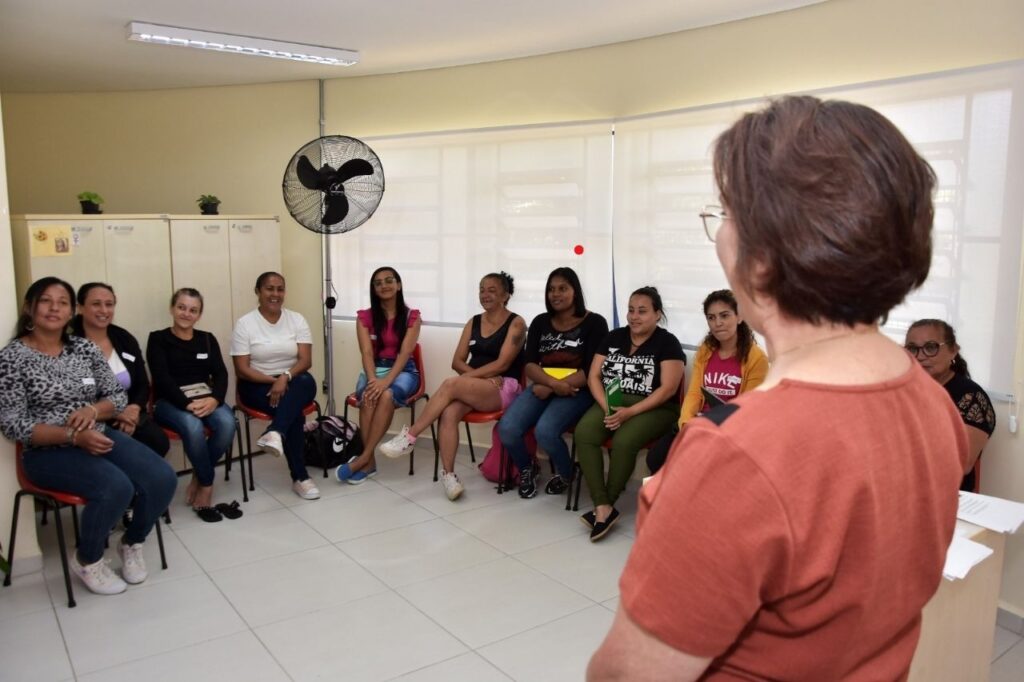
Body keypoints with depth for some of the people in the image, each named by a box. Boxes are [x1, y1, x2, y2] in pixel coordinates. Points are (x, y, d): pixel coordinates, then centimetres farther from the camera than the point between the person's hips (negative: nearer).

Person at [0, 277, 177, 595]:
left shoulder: (85, 347, 7)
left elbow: (118, 396, 9)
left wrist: (92, 410, -14)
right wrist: (73, 436, -22)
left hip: (99, 436, 5)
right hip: (48, 451, -5)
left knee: (163, 478, -18)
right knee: (116, 487, -31)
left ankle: (132, 542, 12)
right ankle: (86, 559, -1)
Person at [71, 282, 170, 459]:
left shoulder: (125, 338, 10)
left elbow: (143, 385, 11)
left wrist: (134, 409, -10)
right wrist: (114, 414, -20)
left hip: (129, 414, 5)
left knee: (159, 441, -23)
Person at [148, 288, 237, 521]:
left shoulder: (207, 339, 15)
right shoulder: (158, 339, 4)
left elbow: (220, 373, 3)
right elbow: (162, 378, -9)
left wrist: (214, 399, -18)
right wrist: (187, 404, -24)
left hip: (205, 399, 3)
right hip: (170, 402, -3)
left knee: (227, 423, -29)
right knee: (193, 426, -36)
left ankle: (197, 481, -11)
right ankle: (207, 486, -15)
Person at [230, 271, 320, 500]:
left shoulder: (297, 319, 3)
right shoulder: (244, 323, -4)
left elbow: (306, 360, -6)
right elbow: (242, 370, -8)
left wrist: (285, 377, -26)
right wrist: (273, 381, -20)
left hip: (294, 382, 3)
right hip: (257, 385, -2)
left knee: (306, 382, -36)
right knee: (294, 412, -31)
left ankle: (275, 434, -50)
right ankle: (300, 477, -27)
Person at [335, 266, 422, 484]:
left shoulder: (411, 317, -1)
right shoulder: (365, 317, 5)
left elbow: (404, 353, -12)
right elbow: (367, 352, -7)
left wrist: (386, 381, -28)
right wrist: (373, 380, -27)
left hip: (403, 371, -1)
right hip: (373, 370, 2)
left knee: (387, 395, -36)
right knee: (368, 397, -34)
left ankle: (363, 458, -31)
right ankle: (370, 461, -29)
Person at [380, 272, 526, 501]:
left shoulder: (516, 323, -1)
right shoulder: (473, 323, 16)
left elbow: (502, 364, -11)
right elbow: (457, 362, 9)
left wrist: (470, 376, -16)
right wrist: (483, 376, -9)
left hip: (504, 388, -5)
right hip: (472, 388, 5)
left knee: (451, 384, -31)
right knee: (449, 412, -30)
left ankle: (409, 436, -22)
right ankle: (448, 473, -28)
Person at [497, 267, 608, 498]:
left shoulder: (594, 323, 0)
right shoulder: (540, 322, 13)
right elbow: (530, 365, 4)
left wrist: (550, 388, -15)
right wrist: (553, 383, -18)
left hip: (576, 391, -4)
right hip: (543, 387, 4)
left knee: (545, 431, -31)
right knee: (507, 429, -22)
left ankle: (565, 473, 4)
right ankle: (527, 469, 13)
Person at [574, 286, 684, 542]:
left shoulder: (667, 342, -2)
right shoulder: (614, 337, 12)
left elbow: (668, 389, -11)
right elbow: (593, 376, 7)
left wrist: (630, 412, -20)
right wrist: (607, 407, -11)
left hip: (653, 408, -4)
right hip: (611, 402, 4)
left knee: (623, 442, -33)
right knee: (583, 433, -25)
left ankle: (605, 505, -11)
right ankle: (604, 508, -24)